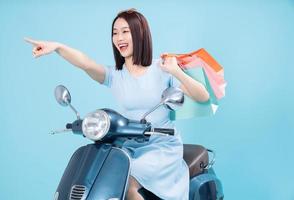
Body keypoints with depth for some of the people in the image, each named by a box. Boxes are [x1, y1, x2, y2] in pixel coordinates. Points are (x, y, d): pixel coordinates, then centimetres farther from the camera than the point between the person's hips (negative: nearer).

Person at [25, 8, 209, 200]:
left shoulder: (161, 69, -4)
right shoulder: (114, 75, 2)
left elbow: (203, 97, -10)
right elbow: (86, 63, -20)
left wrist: (176, 71, -26)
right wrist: (57, 46, -39)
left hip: (163, 146, -3)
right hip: (130, 147, 3)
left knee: (126, 184, -25)